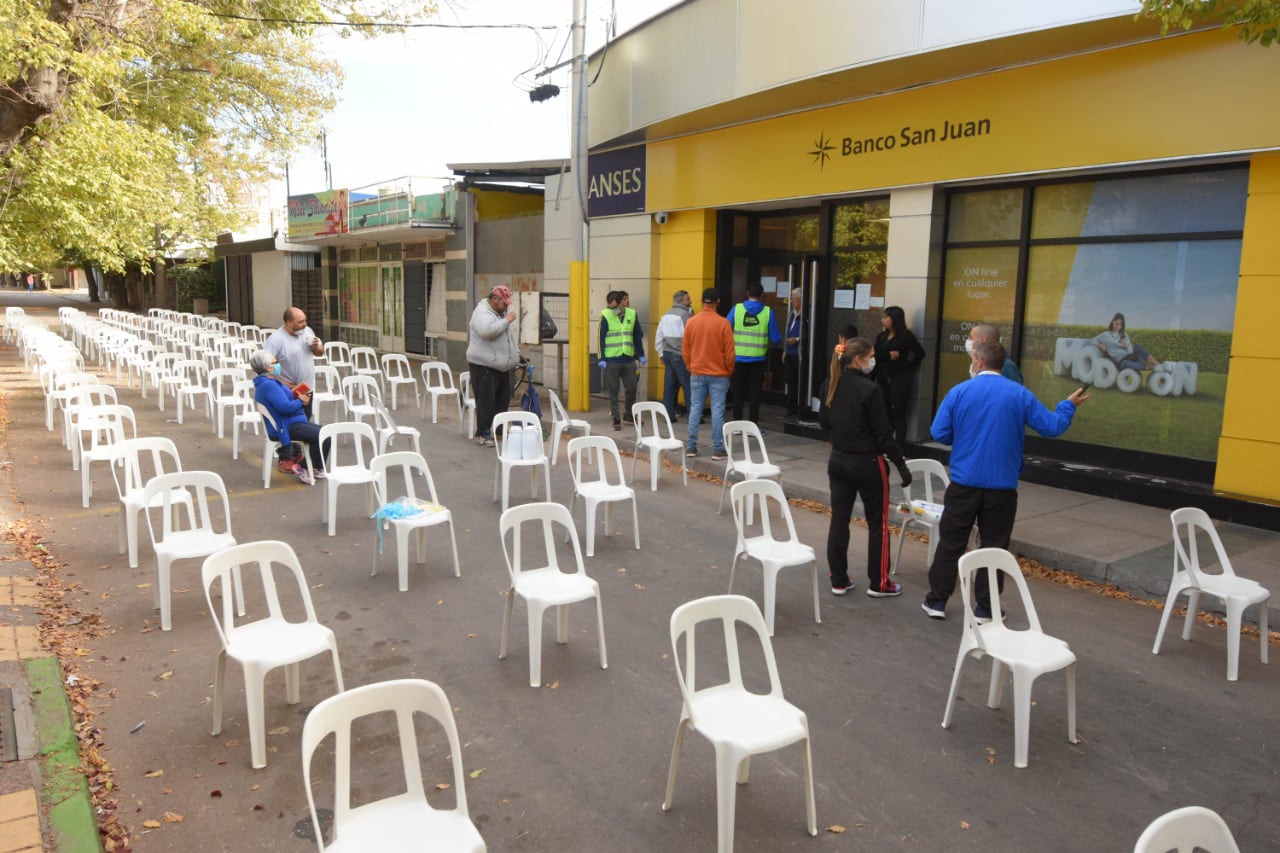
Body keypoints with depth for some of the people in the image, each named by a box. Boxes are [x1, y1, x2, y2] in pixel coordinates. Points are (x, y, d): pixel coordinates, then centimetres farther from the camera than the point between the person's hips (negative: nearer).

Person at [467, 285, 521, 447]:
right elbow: (487, 331, -34)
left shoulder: (503, 311, 14)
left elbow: (509, 333, 27)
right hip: (484, 366, -9)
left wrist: (515, 356, 21)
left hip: (502, 366, 9)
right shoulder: (482, 312, -15)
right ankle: (482, 434, 0)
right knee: (486, 401, -7)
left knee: (503, 400, 13)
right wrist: (506, 320, -25)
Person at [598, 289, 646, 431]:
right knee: (613, 391, 4)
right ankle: (616, 419, 13)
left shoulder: (632, 314, 6)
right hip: (611, 360, -3)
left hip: (629, 359, 3)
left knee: (632, 388, 6)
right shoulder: (606, 315, -4)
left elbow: (637, 336, 12)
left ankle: (629, 414, 26)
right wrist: (602, 359, -8)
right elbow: (601, 338, -3)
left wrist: (641, 355, 10)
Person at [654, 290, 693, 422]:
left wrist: (661, 354, 21)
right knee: (688, 385, -3)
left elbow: (658, 337, 16)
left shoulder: (666, 315, 14)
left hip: (667, 353, 8)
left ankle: (669, 415, 11)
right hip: (680, 355, -8)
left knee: (669, 385, 9)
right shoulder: (684, 314, -12)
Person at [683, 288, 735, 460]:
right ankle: (718, 449, 1)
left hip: (697, 374, 3)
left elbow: (685, 350, 5)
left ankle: (691, 447, 11)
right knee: (717, 411, 0)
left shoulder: (691, 322, -1)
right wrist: (729, 371, 7)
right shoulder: (723, 323, -11)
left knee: (695, 410, 9)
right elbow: (729, 352, -8)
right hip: (718, 374, -3)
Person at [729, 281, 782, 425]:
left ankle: (736, 422, 16)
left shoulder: (737, 309, -5)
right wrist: (778, 340, 20)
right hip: (758, 359, -1)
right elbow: (775, 339, -3)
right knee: (755, 392, 8)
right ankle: (752, 424, 9)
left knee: (738, 391, 12)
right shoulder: (768, 312, -5)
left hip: (739, 358, 1)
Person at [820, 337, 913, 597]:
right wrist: (901, 465, -8)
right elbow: (883, 434, -16)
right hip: (867, 464, -6)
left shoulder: (831, 386, 0)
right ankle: (879, 583, 17)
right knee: (878, 524, 9)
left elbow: (824, 422, 11)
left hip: (838, 461, 6)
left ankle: (838, 581, 17)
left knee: (839, 520, 11)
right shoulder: (870, 390, -20)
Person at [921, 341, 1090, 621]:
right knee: (994, 546, 10)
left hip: (964, 483, 0)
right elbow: (1052, 428, 1)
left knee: (950, 543, 9)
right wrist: (1068, 406, 20)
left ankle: (936, 602, 15)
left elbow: (939, 433, -7)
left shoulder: (959, 392, -5)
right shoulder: (1020, 394, -3)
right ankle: (985, 608, 15)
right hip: (1002, 486, 0)